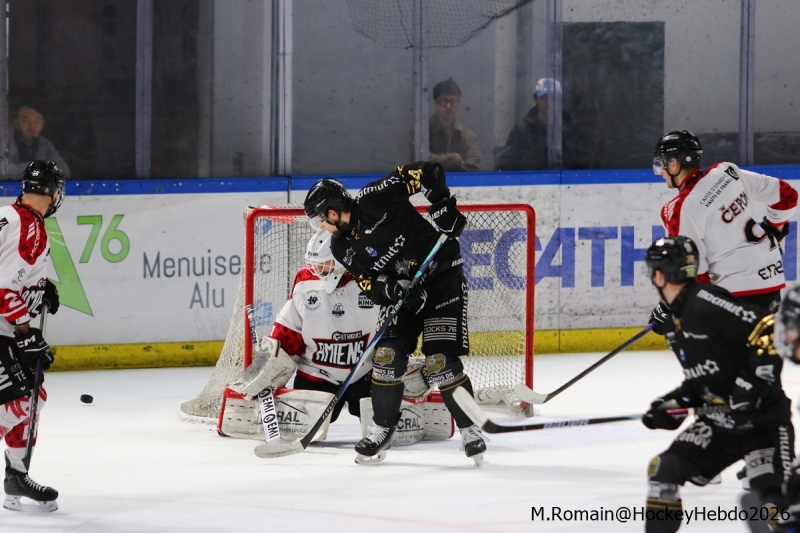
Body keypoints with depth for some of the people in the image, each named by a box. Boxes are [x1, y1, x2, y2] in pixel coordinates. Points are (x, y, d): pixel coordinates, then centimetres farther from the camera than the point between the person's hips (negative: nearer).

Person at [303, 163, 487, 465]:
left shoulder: (374, 200, -20)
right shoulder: (343, 247, 0)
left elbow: (425, 172, -17)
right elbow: (369, 284, -5)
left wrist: (442, 204, -25)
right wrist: (394, 290, -25)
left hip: (442, 276, -6)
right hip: (401, 289, 6)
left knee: (440, 361, -13)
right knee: (388, 355, -4)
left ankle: (469, 430, -2)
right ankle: (382, 430, 10)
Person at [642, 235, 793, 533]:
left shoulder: (706, 301, -19)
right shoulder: (680, 320, 12)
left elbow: (768, 330, -26)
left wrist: (752, 384, -28)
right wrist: (674, 404, 7)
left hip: (763, 416, -10)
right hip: (720, 420, 10)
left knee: (773, 496, -22)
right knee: (665, 469, 4)